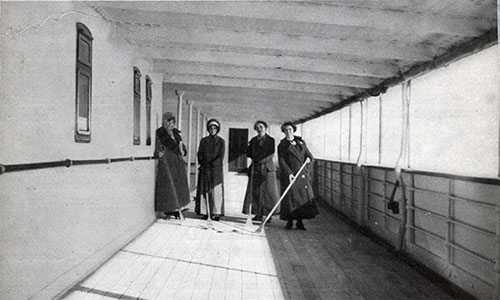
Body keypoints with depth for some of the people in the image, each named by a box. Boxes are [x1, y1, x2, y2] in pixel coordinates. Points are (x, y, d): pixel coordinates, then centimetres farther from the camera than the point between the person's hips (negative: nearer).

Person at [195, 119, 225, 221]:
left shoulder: (221, 141, 5)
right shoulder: (203, 141, 11)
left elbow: (221, 156, -3)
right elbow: (200, 154, 7)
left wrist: (212, 164, -14)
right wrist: (203, 163, -9)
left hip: (216, 169, -2)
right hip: (204, 170, 2)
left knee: (216, 191, -5)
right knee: (204, 190, 0)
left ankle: (216, 213, -2)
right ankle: (205, 212, 4)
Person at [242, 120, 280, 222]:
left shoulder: (270, 140, 5)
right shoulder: (253, 140, 14)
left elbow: (271, 155, -3)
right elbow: (248, 153, 10)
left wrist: (261, 160, -11)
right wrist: (256, 158, -4)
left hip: (267, 168, -3)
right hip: (255, 168, 3)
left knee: (268, 191, -6)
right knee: (255, 191, -3)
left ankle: (268, 213, 1)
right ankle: (258, 214, 1)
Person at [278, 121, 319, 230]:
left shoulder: (301, 142, 14)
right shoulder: (282, 145, 2)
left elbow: (308, 154, 23)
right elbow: (281, 161, -8)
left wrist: (309, 157, -1)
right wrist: (289, 173, -20)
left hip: (303, 175, 3)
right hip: (290, 174, -3)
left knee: (304, 197, -2)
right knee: (290, 197, -3)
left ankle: (300, 222, 6)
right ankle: (289, 221, 11)